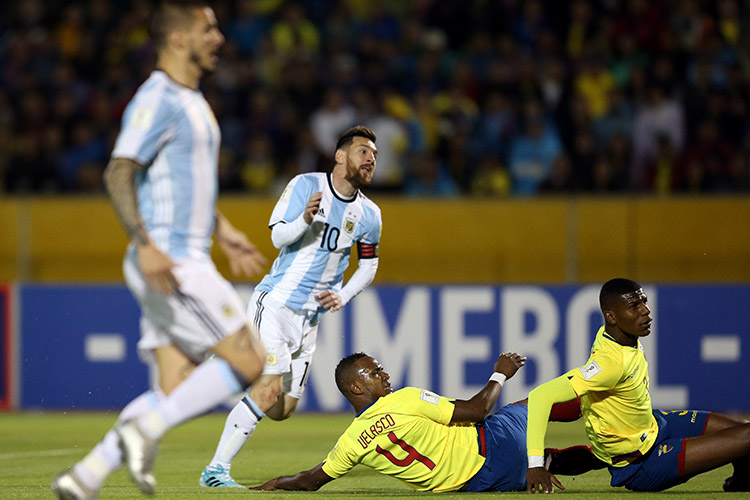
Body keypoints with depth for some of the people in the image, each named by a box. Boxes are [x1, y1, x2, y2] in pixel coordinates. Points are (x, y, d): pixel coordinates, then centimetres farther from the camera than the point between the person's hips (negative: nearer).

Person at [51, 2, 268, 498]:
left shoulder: (192, 100, 19)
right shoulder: (157, 101, -12)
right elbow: (118, 173, -21)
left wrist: (223, 231, 30)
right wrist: (145, 244, -30)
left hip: (185, 263, 10)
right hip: (169, 263, -10)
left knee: (176, 394, 4)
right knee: (248, 362, -11)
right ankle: (144, 430, -7)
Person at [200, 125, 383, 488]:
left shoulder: (368, 215, 6)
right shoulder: (306, 185, -8)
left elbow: (369, 265, 18)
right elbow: (278, 237, -12)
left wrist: (343, 296, 1)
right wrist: (305, 219, -32)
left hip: (310, 317, 6)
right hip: (275, 303, -6)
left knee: (283, 409, 6)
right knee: (267, 393, -21)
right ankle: (216, 471, -15)